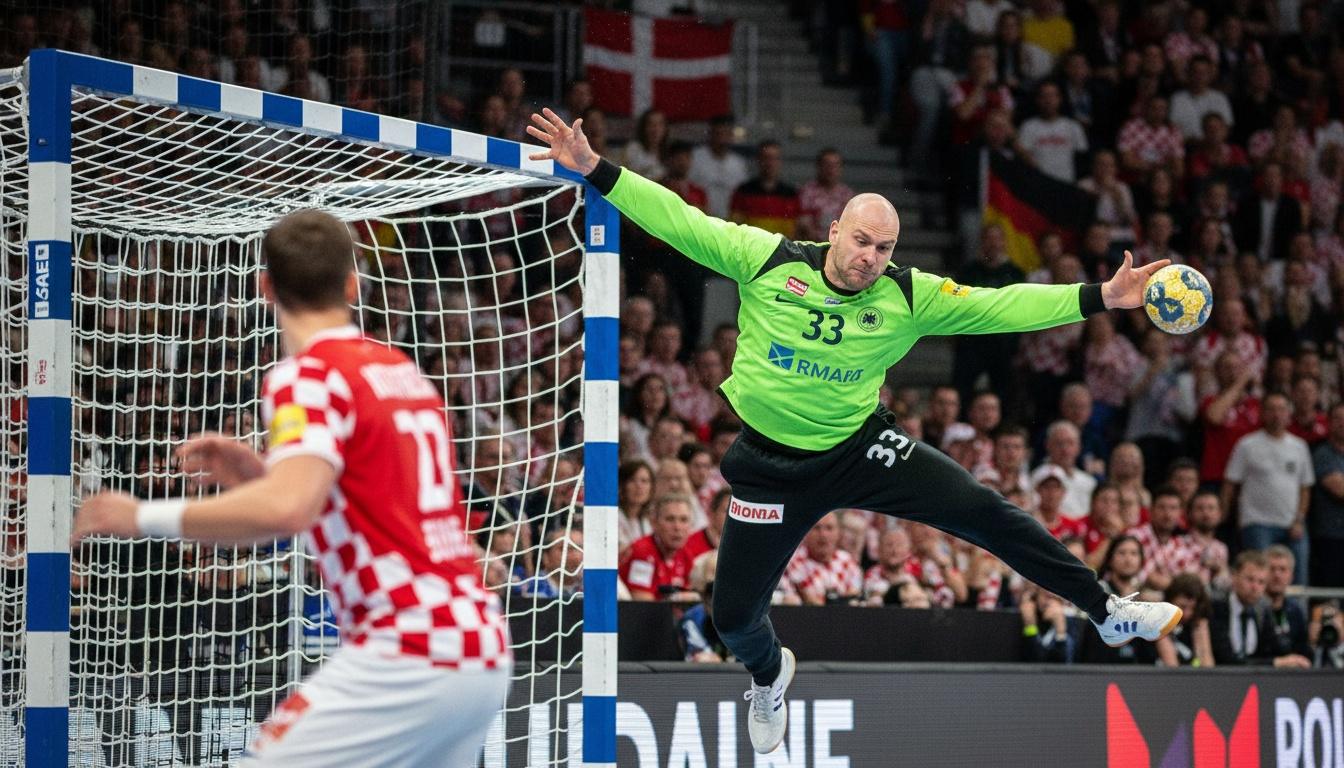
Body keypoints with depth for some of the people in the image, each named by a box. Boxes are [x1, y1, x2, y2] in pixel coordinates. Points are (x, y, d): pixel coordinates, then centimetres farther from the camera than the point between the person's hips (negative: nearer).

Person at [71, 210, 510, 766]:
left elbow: (288, 509, -25)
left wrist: (148, 518, -16)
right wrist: (262, 474, 23)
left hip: (407, 656, -8)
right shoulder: (403, 372, 17)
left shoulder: (308, 374, -7)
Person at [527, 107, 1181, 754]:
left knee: (986, 513, -13)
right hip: (772, 468, 0)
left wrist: (1100, 298, -19)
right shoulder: (765, 260, -14)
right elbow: (679, 221, -13)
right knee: (733, 616, 3)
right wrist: (594, 170, -21)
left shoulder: (909, 297, -11)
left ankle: (1107, 612, 1)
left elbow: (999, 307, -11)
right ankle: (768, 672, 43)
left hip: (861, 450, 0)